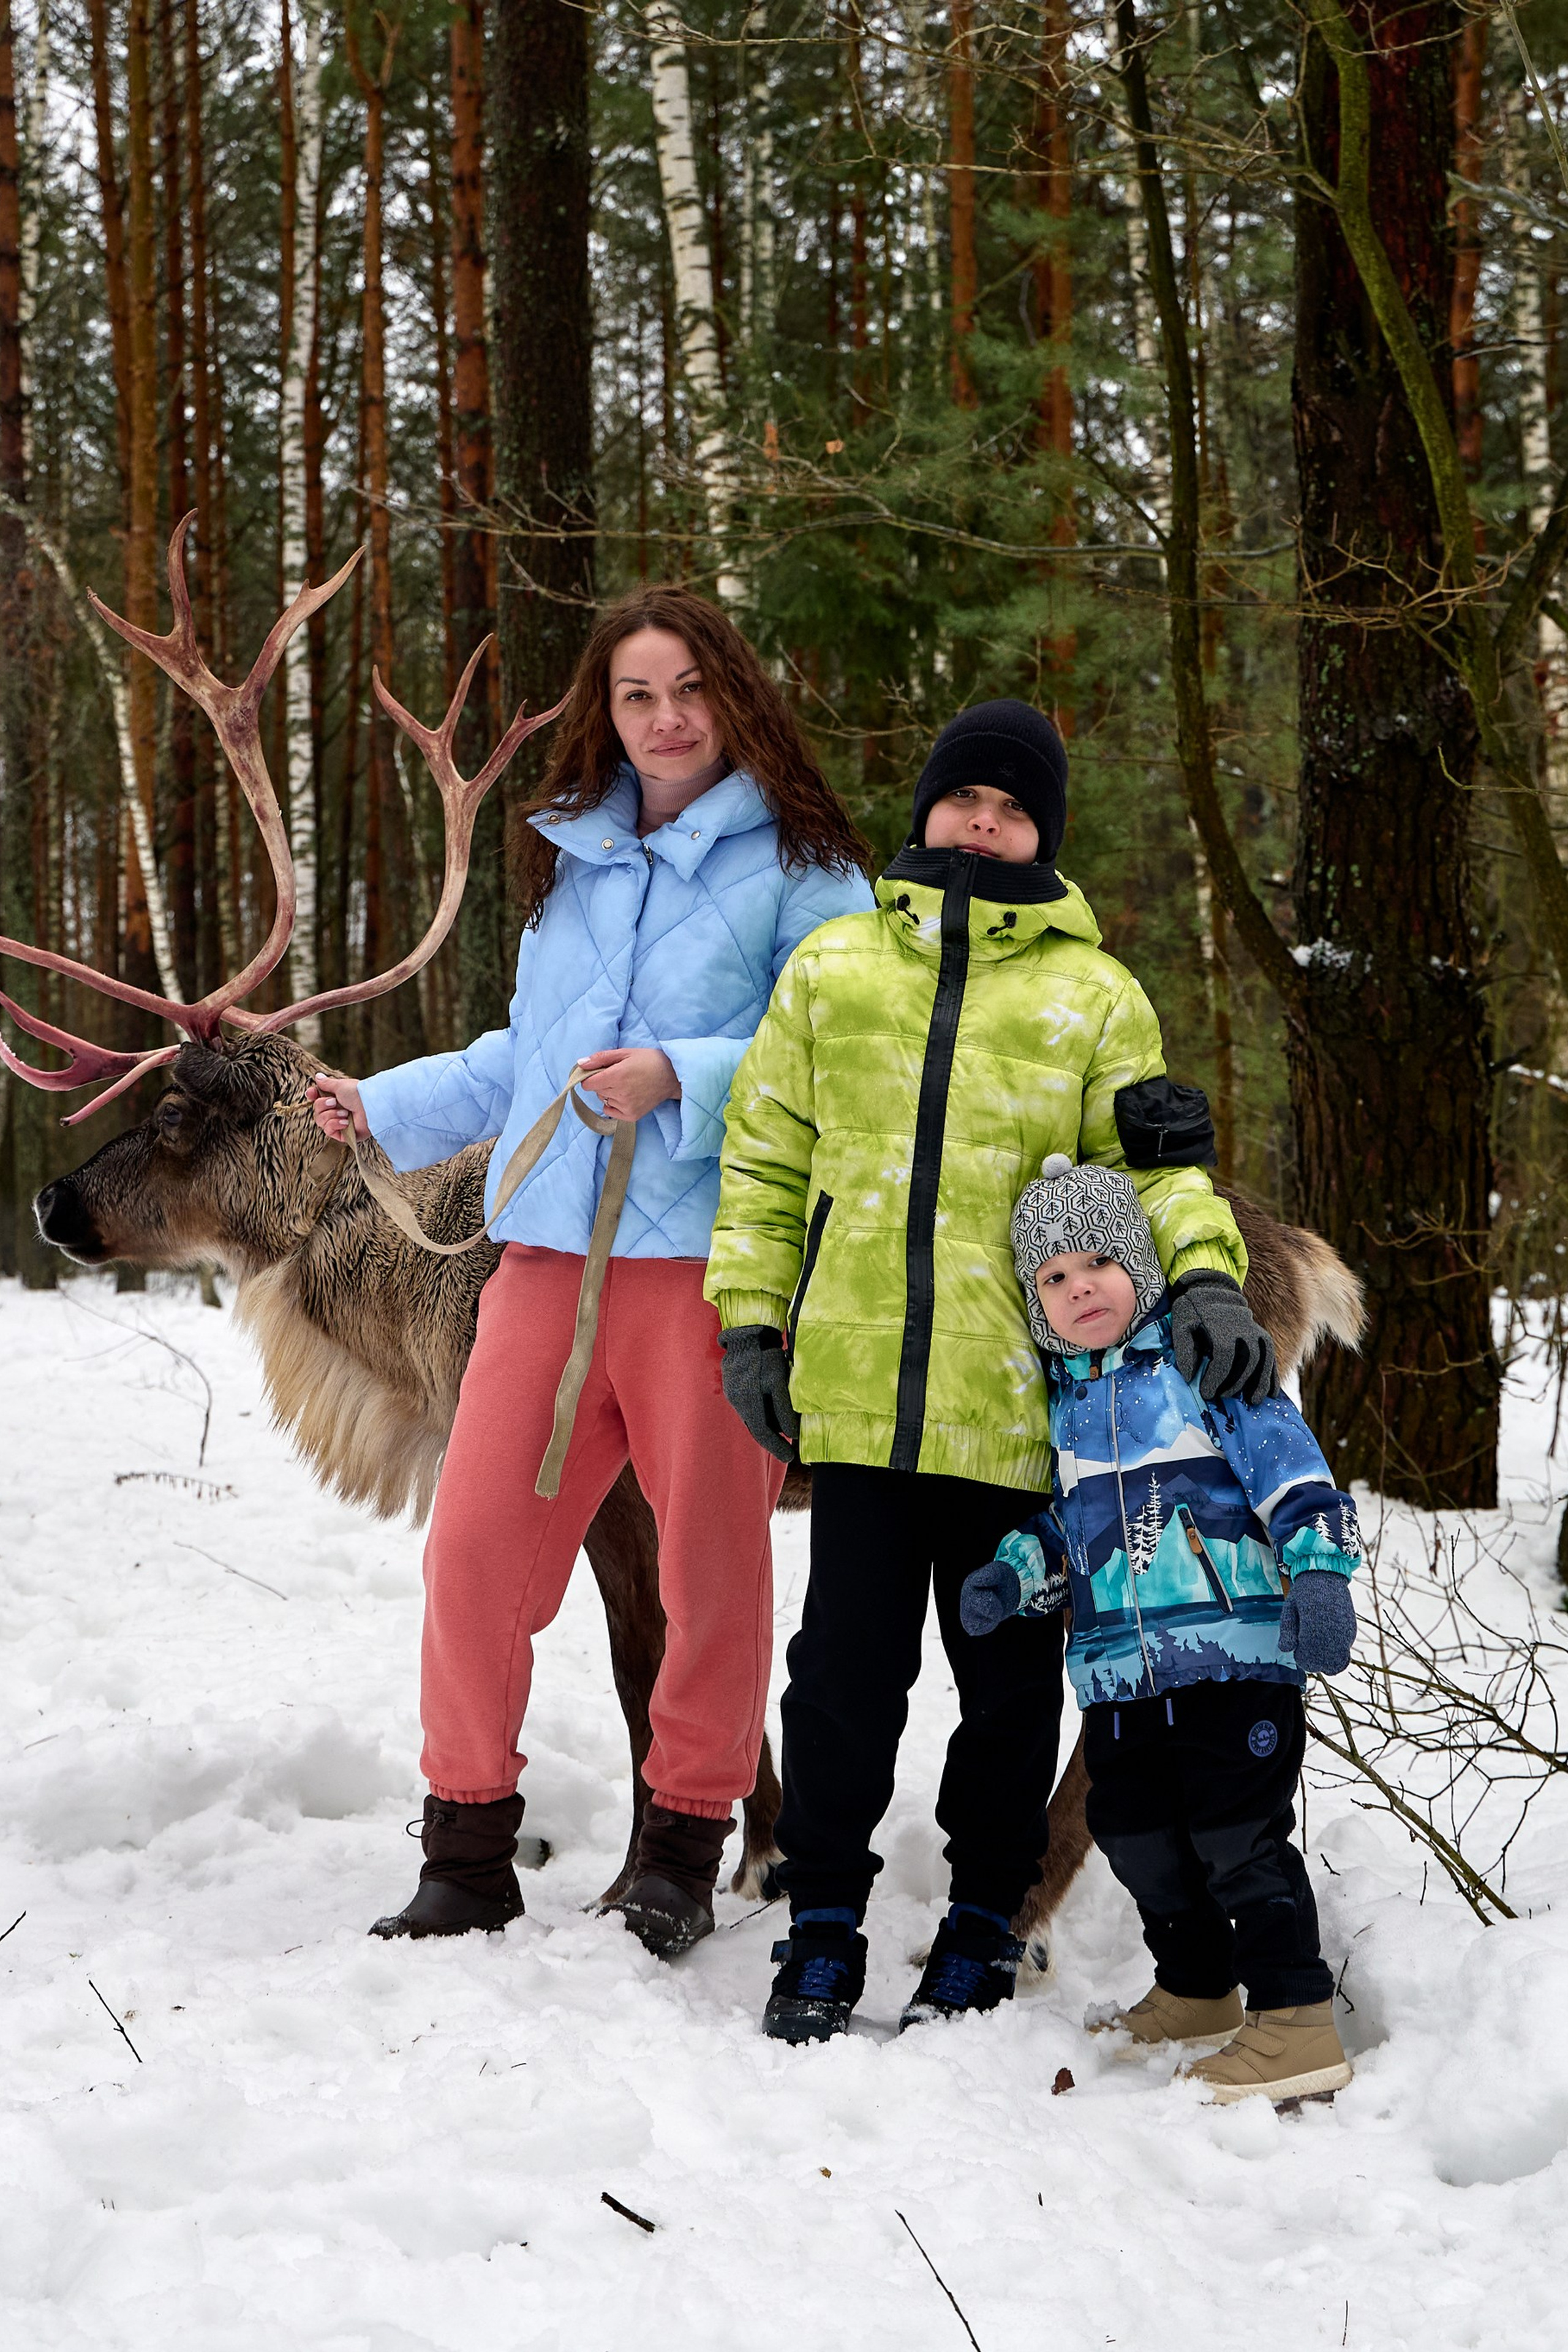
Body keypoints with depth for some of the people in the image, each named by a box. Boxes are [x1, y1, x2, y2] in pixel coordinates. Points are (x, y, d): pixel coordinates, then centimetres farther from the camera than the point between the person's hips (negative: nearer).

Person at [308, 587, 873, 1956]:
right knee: (475, 1542, -1)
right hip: (550, 1248, 5)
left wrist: (683, 1079, -18)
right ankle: (468, 1851, 12)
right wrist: (390, 1107, 29)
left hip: (710, 1253, -5)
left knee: (711, 1558, 0)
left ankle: (684, 1845, 17)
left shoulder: (798, 865, 1)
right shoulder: (571, 857, 19)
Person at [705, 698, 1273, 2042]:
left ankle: (983, 1928, 22)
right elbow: (767, 1158, 14)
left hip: (1017, 1402, 0)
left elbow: (1151, 1168, 4)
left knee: (1009, 1674, 8)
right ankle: (824, 1929, 15)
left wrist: (1204, 1271, -15)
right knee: (848, 1663, 3)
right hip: (858, 1388, 1)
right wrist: (749, 1322, 7)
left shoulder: (1094, 995, 8)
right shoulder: (833, 967, 11)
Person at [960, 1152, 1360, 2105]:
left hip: (1234, 1646, -7)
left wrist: (1319, 1569, -19)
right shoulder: (1062, 1399, 15)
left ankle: (1296, 2023, -4)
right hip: (1119, 1669, 7)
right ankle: (1195, 1996, 33)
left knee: (1241, 1838, -9)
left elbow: (1288, 1467, -8)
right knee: (1139, 1838, 13)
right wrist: (1013, 1573, 8)